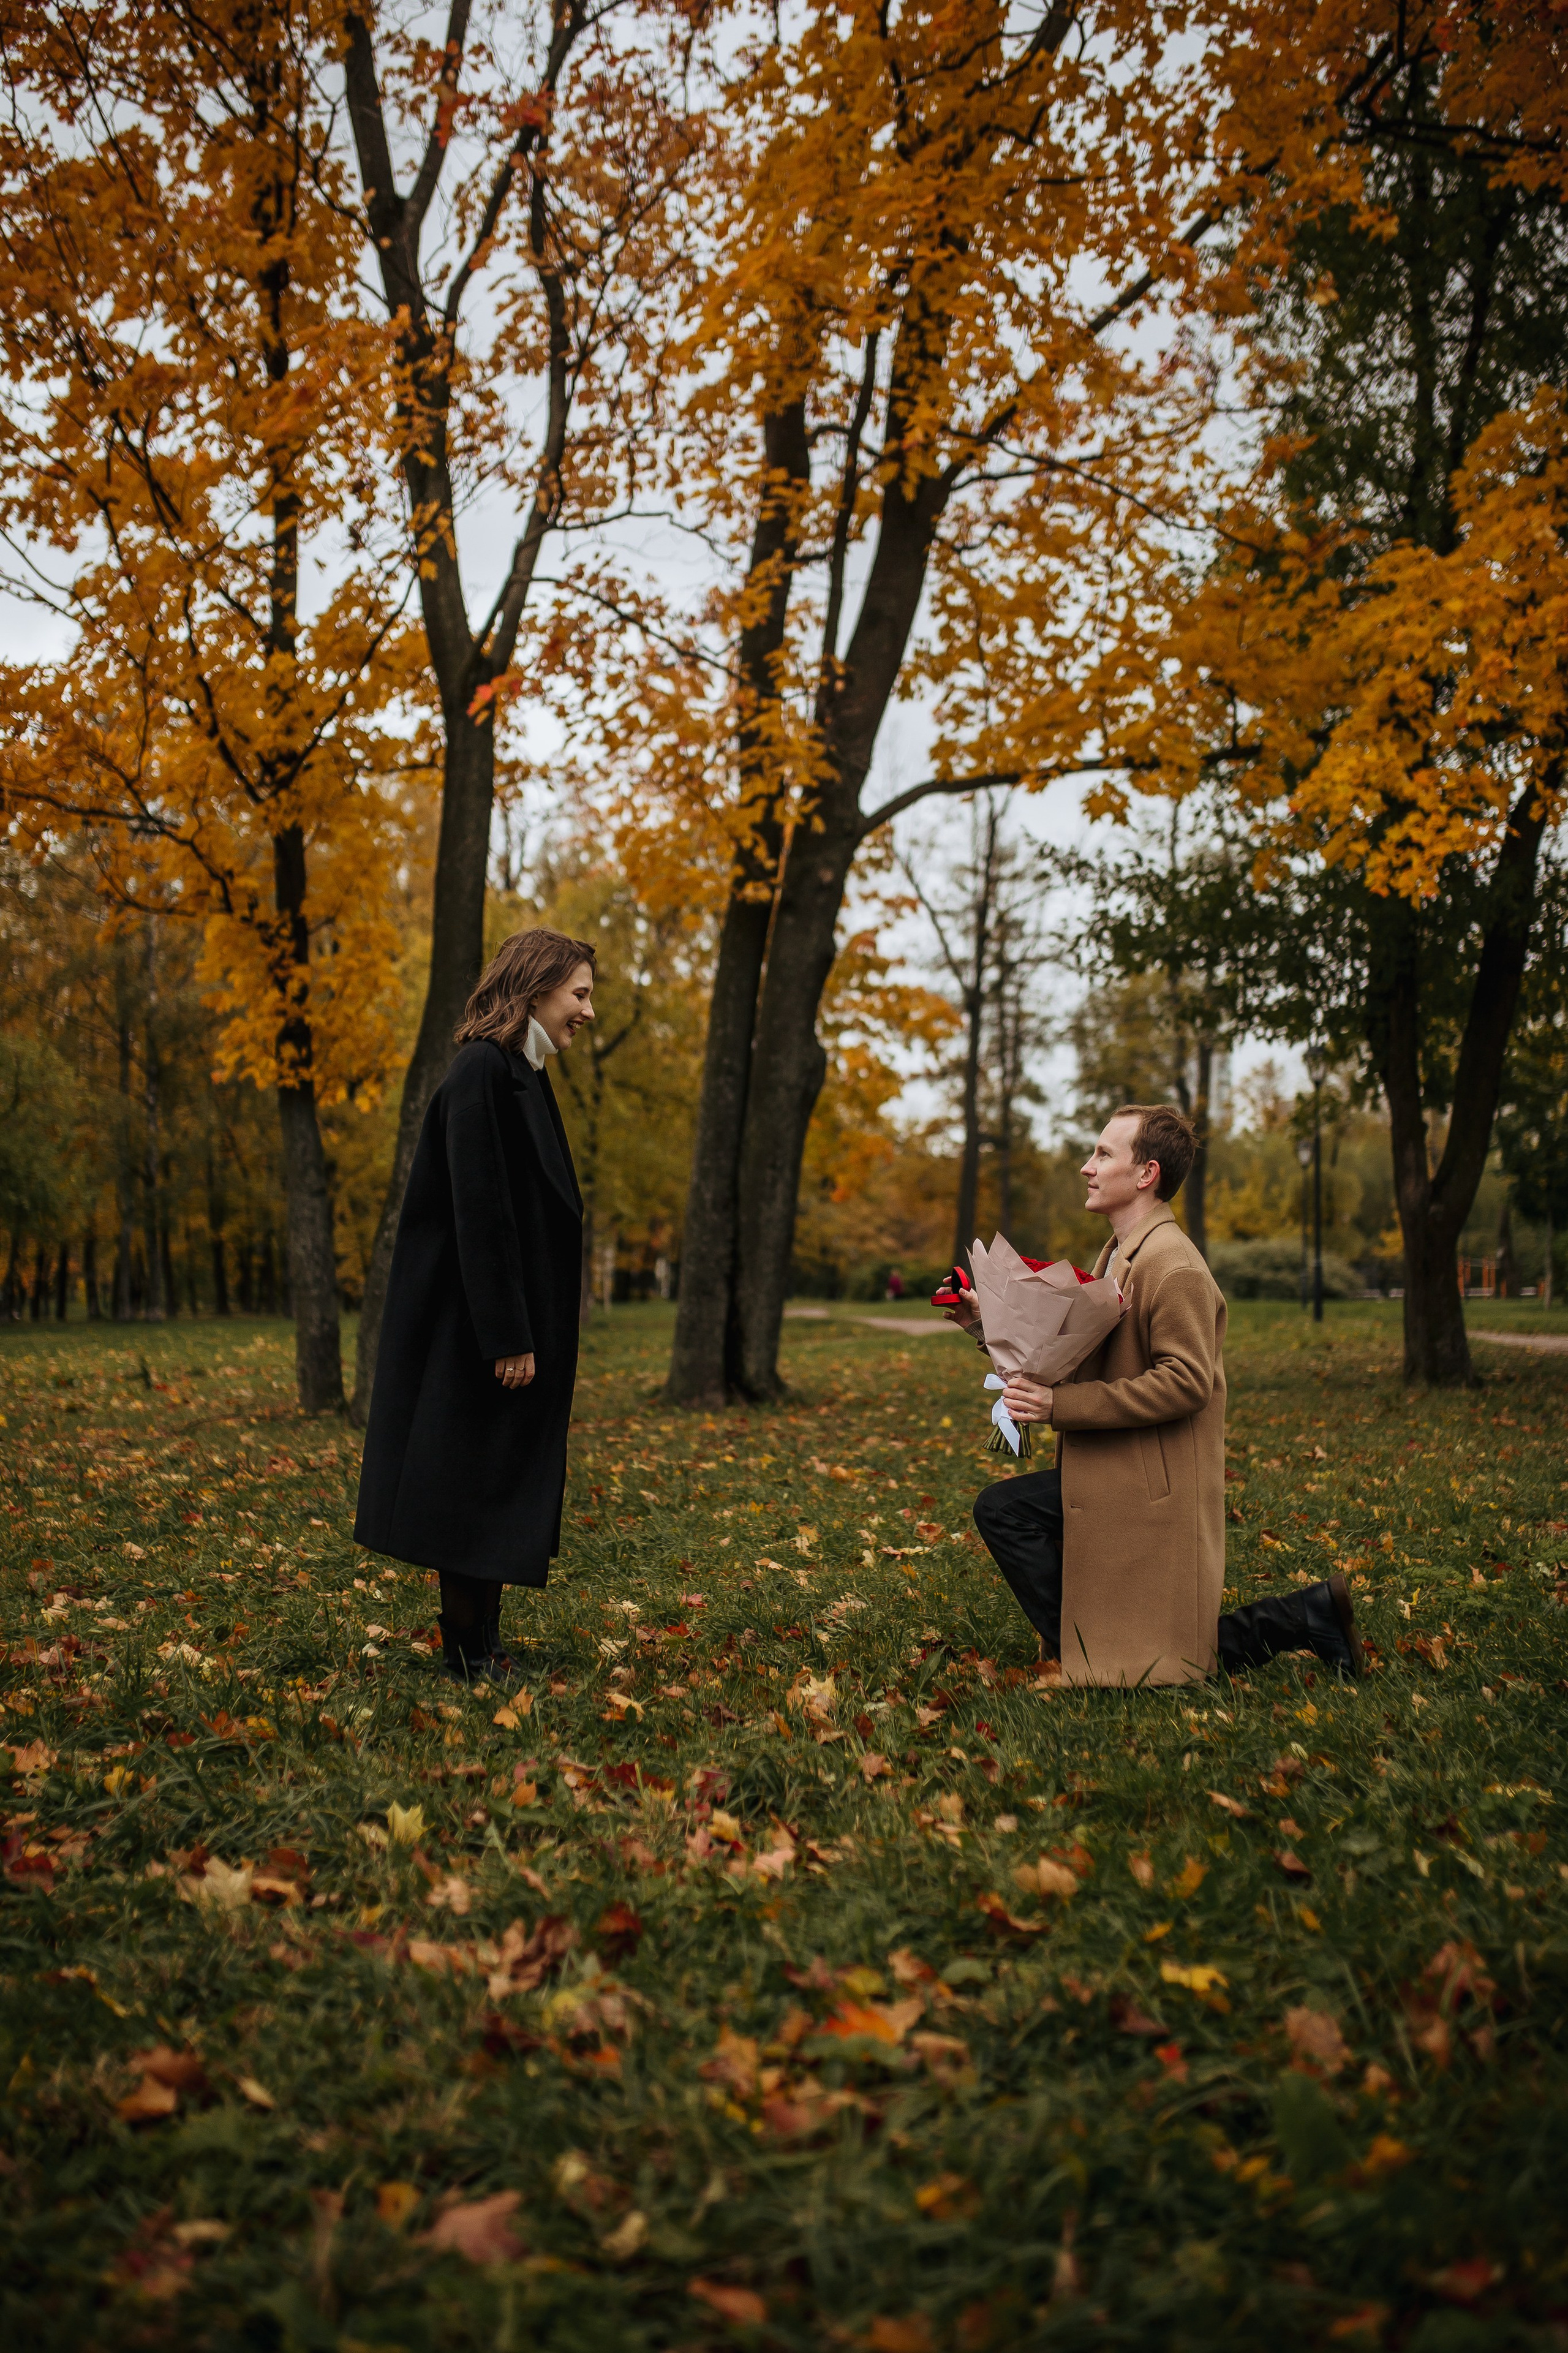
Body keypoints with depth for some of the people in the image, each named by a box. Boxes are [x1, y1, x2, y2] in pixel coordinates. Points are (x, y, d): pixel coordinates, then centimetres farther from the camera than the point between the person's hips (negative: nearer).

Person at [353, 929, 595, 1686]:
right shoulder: (481, 1075, -16)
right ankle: (472, 1657, 8)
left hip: (510, 1322, 10)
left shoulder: (519, 1076, 15)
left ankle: (477, 1648, 22)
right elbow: (479, 1215, -21)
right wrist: (509, 1338, -22)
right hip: (477, 1329, -10)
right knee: (477, 1480, -2)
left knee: (496, 1486, 13)